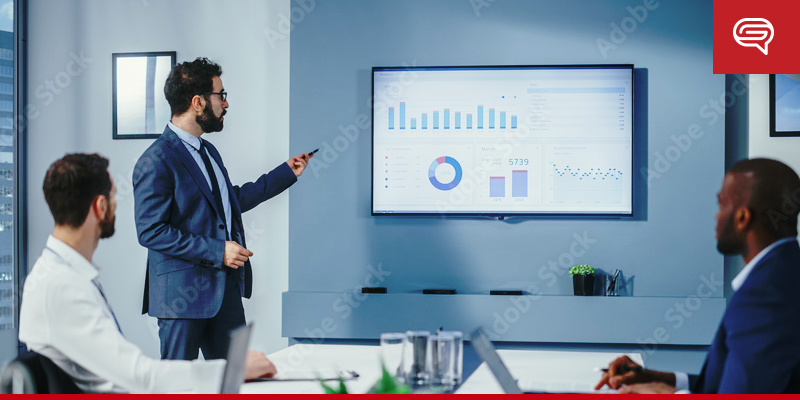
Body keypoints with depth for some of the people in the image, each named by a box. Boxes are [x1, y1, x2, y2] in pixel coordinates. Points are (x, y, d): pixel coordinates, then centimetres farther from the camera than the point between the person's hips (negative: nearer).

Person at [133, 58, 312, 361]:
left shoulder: (207, 151, 17)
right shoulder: (156, 162, -14)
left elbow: (231, 202, 30)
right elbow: (151, 231, -19)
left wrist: (286, 173, 31)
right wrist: (217, 251, -20)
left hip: (226, 288, 9)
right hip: (182, 295, -8)